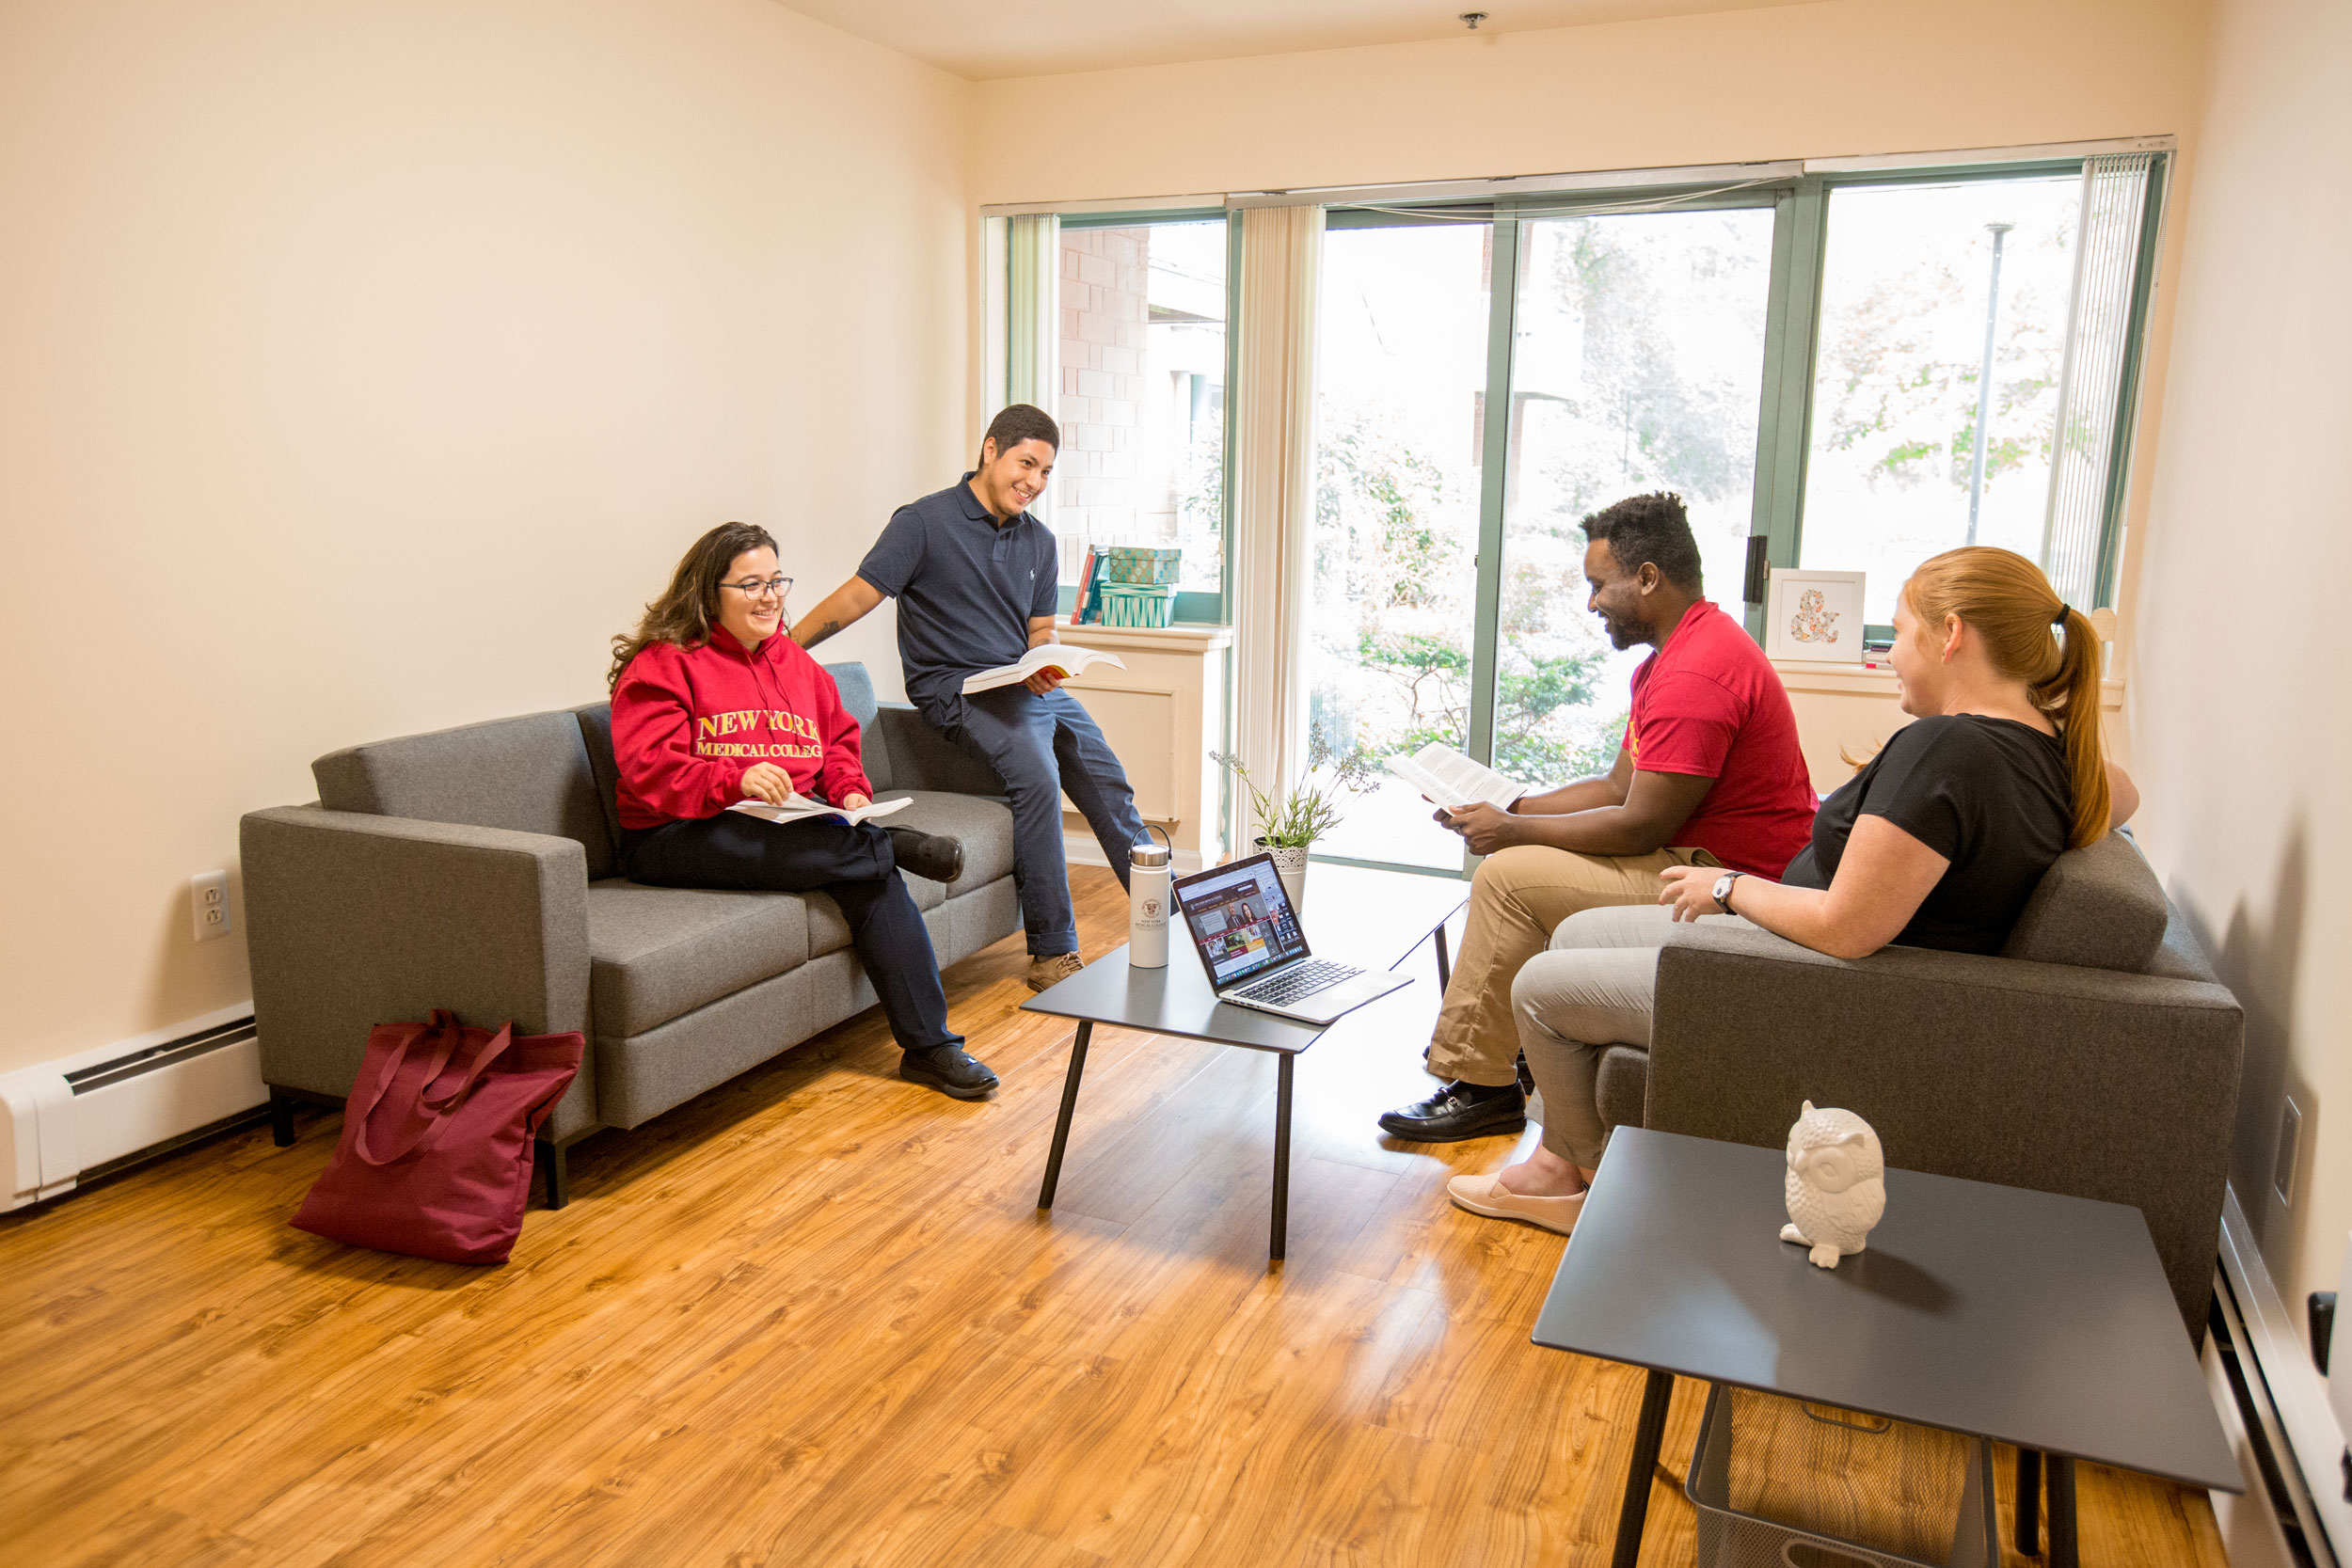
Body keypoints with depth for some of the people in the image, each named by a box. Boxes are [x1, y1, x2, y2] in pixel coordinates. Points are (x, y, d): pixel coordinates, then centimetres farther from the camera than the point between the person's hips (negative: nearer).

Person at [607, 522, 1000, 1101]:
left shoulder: (794, 661, 20)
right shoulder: (664, 664, -3)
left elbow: (838, 738, 23)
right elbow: (649, 769, -14)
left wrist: (850, 791, 0)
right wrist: (735, 779, -31)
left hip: (797, 828, 6)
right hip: (677, 840, -6)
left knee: (872, 871, -25)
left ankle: (928, 1045, -22)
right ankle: (894, 843, -7)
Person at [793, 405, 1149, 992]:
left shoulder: (1038, 541, 13)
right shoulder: (925, 521, -8)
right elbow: (857, 596, -12)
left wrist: (1044, 666, -7)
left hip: (1031, 686, 8)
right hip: (958, 686, -7)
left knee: (1110, 788, 8)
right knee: (1037, 777, -30)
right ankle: (1053, 953, -22)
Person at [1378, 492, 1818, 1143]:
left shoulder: (1695, 675, -23)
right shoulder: (1674, 654, 14)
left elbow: (1640, 827, -23)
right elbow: (1619, 787, 14)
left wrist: (1512, 831, -13)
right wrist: (1508, 810, 5)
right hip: (1701, 859, 11)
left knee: (1509, 876, -15)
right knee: (1519, 856, 15)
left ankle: (1477, 1086, -3)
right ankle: (1471, 1046, 16)